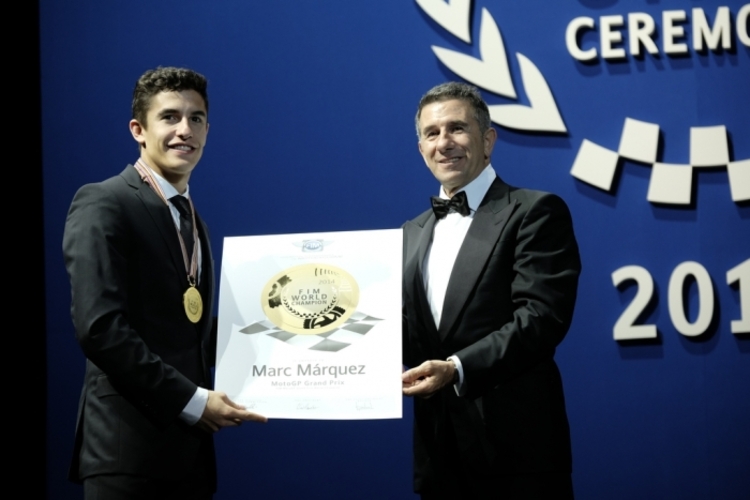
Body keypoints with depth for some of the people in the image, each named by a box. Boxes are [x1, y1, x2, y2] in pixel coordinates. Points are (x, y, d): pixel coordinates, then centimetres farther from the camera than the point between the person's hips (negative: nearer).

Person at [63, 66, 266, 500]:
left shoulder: (192, 220, 19)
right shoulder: (103, 205, -8)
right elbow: (99, 326, -18)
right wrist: (191, 400, -17)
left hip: (190, 447, 8)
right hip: (129, 449, -8)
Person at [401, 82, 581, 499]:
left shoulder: (535, 213, -3)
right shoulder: (412, 234, 18)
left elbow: (542, 318, -14)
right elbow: (406, 333, 17)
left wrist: (458, 368, -24)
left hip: (514, 448, -6)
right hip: (439, 449, 6)